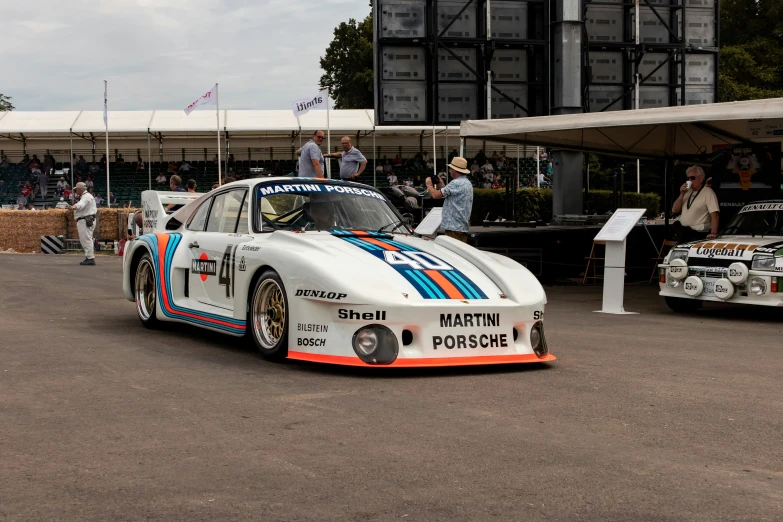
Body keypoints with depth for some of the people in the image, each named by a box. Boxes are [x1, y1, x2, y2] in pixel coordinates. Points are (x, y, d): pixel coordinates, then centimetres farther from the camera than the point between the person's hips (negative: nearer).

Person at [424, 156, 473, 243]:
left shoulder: (456, 183, -17)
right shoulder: (467, 183, 17)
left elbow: (436, 195, -15)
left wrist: (429, 185, 4)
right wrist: (441, 186, 17)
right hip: (463, 226, 10)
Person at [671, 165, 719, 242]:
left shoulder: (708, 192, -8)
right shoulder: (688, 192, 14)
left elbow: (714, 215, -18)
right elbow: (674, 210, 10)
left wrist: (713, 233, -31)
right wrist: (682, 195, -4)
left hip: (698, 234, -7)